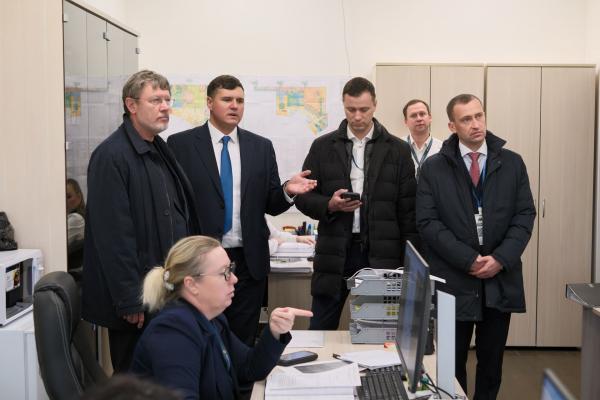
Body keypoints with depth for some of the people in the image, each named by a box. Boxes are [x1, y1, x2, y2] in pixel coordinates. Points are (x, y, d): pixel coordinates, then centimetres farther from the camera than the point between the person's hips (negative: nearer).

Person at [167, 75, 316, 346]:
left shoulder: (261, 147, 8)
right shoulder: (181, 144, -1)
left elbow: (271, 205, 8)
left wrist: (288, 191, -13)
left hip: (248, 261, 2)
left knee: (243, 343, 10)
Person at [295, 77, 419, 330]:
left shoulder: (398, 150, 4)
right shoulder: (323, 147, 6)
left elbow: (408, 210, 4)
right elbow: (303, 197, 7)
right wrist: (330, 205, -14)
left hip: (381, 254, 0)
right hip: (335, 252, 1)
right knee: (320, 331, 7)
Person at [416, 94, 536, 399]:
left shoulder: (512, 163, 6)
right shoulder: (433, 168, 0)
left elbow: (525, 215, 3)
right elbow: (427, 222, -6)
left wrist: (500, 259, -11)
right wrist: (469, 260, -14)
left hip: (500, 280, 2)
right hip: (453, 280, -2)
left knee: (492, 361, 11)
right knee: (451, 362, 7)